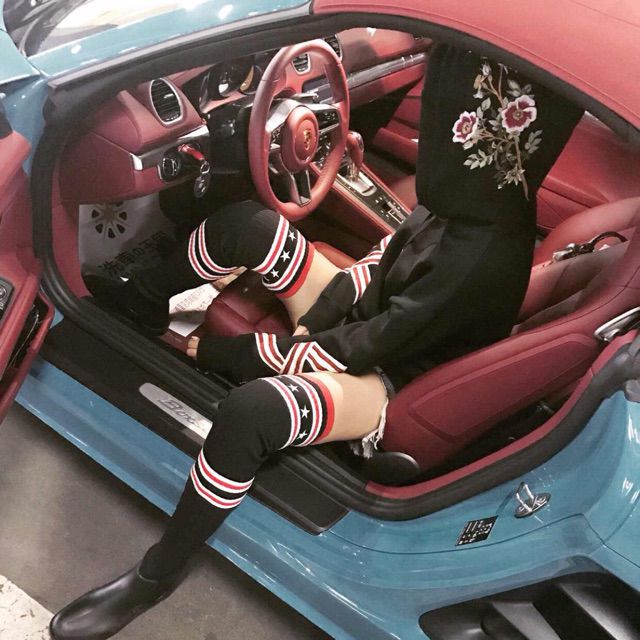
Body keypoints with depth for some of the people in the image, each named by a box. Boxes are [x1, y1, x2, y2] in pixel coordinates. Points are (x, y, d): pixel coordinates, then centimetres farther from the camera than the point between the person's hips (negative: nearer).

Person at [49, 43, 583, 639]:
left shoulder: (485, 258, -35)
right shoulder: (471, 197, -12)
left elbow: (357, 351, -26)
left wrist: (223, 352, -16)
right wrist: (315, 317, -7)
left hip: (387, 380, -8)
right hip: (362, 320, 9)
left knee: (250, 409, -38)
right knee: (247, 224, -4)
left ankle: (158, 574, -12)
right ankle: (144, 302, 24)